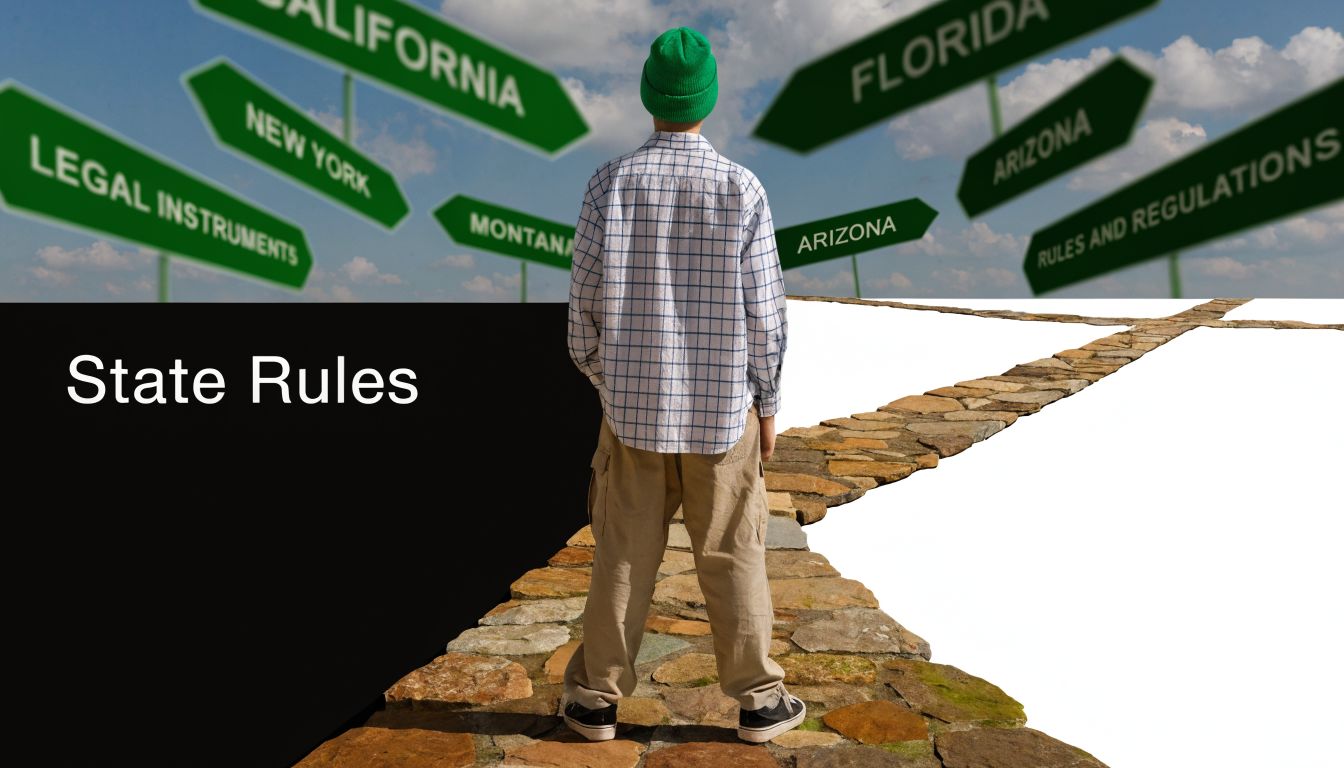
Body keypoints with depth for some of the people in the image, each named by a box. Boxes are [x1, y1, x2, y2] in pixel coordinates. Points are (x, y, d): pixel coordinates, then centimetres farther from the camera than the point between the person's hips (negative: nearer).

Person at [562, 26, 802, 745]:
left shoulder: (610, 182, -6)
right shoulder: (743, 189, -9)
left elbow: (585, 300, -2)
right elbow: (764, 314, -7)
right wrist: (767, 404, 6)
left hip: (635, 407, 1)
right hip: (724, 410, -1)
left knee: (624, 558, 12)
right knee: (732, 558, 11)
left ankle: (596, 698, 24)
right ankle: (757, 700, 24)